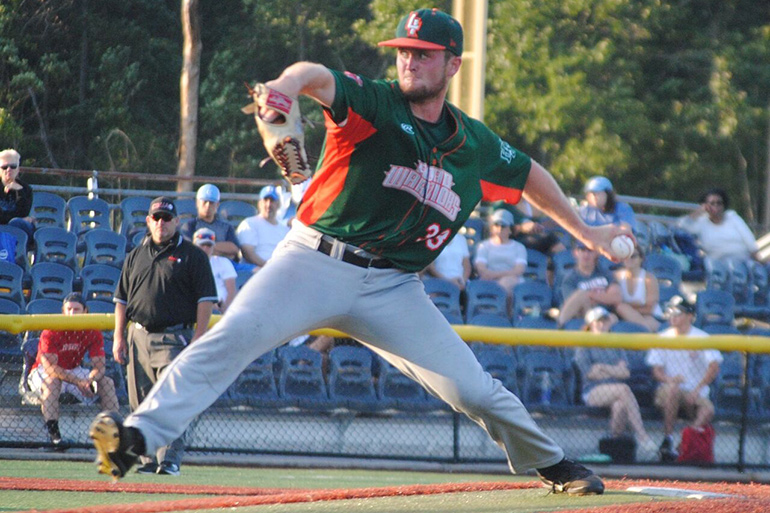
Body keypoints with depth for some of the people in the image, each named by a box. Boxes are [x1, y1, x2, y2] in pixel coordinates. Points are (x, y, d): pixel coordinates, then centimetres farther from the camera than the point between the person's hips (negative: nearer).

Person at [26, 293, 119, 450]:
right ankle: (53, 434, -43)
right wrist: (78, 382, -38)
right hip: (42, 373, -5)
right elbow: (49, 366, -28)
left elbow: (100, 366, -12)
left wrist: (89, 380, -36)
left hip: (74, 371, 5)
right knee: (52, 381, -38)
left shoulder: (93, 332, -8)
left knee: (107, 382, -12)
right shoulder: (51, 332, -21)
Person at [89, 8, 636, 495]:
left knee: (472, 388, 1)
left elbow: (528, 172, 29)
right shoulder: (374, 104, -5)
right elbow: (318, 76, -27)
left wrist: (581, 229, 35)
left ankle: (553, 464, 25)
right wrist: (292, 82, -51)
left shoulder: (476, 146, 9)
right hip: (315, 263, -3)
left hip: (392, 288, 3)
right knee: (232, 336, -25)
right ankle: (140, 433, -33)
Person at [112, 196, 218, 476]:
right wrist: (119, 336, 9)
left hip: (175, 337, -5)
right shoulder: (136, 256, 17)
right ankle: (150, 458, 11)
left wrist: (199, 335, -11)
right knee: (141, 403, 5)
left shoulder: (192, 256, 3)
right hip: (138, 337, 5)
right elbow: (122, 298, 18)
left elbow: (206, 298, -1)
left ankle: (170, 458, -16)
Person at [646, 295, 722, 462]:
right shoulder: (663, 338, 8)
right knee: (673, 388, -36)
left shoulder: (702, 338, 2)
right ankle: (668, 439, -34)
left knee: (708, 410, -33)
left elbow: (714, 367, -10)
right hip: (667, 393, 1)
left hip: (697, 393, -1)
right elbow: (656, 371, 3)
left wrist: (697, 390, -23)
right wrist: (668, 379, -21)